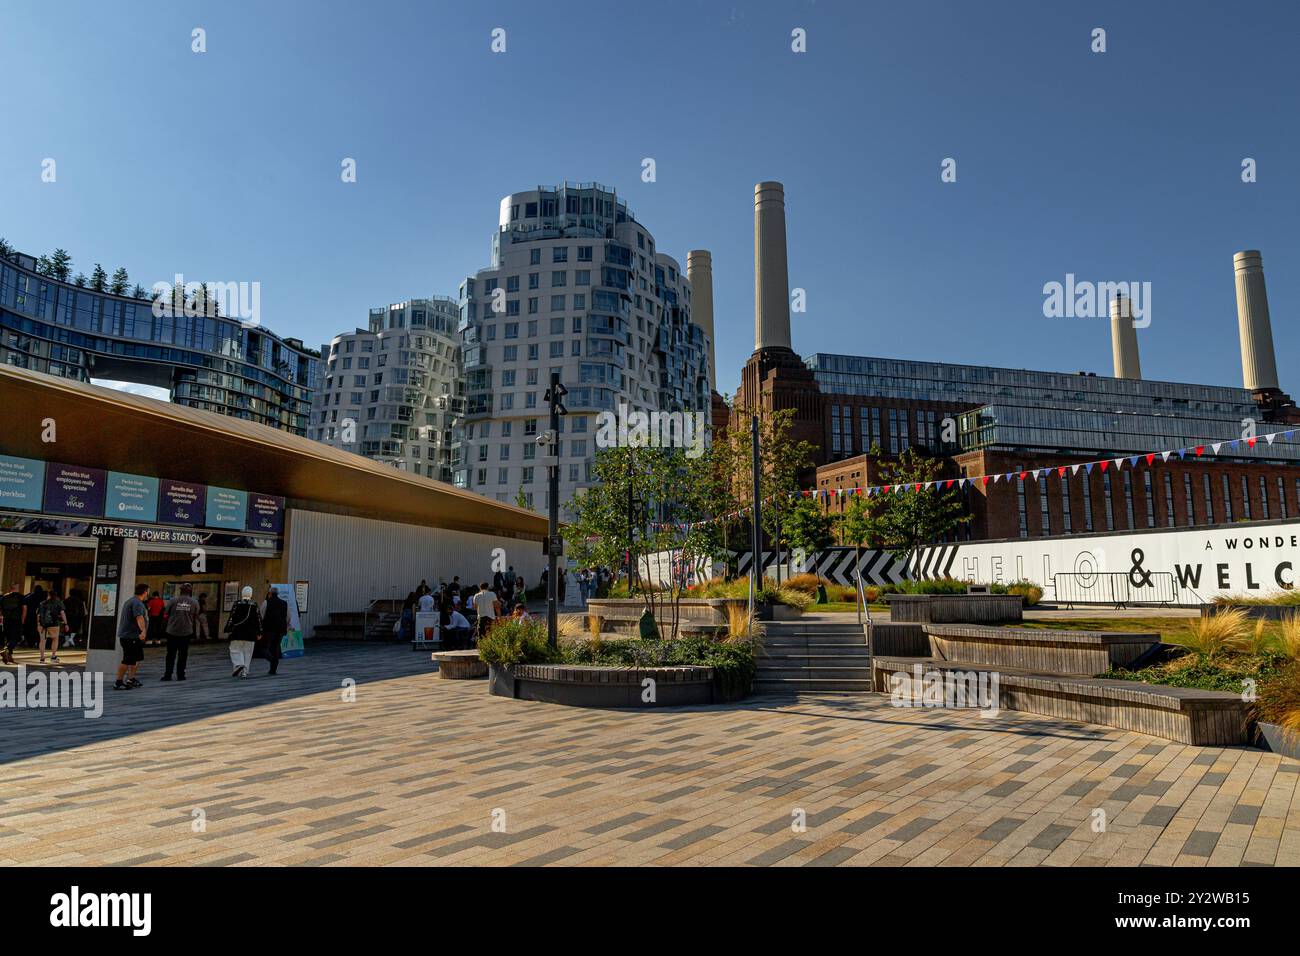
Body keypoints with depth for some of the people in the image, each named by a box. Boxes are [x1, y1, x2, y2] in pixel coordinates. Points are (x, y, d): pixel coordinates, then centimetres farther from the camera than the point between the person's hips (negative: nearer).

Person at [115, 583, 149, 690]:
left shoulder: (131, 600, 17)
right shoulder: (137, 603, -18)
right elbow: (139, 617, -35)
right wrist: (143, 630, -49)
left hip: (134, 636, 11)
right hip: (130, 636, -11)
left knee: (138, 658, 17)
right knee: (128, 660, -6)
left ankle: (131, 679, 23)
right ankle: (118, 683, -1)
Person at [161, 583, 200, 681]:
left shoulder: (173, 600, -5)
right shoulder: (194, 603, -3)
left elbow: (166, 614, 2)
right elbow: (196, 618, 4)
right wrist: (194, 630, 19)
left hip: (172, 632, 0)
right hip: (186, 632, 0)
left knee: (171, 654, 9)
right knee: (183, 654, 8)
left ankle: (167, 674, 8)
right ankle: (180, 675, 9)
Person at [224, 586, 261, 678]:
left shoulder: (237, 604, -4)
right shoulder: (254, 605, 1)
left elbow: (231, 617, -6)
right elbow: (258, 619, 4)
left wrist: (228, 629, 0)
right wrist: (259, 632, 10)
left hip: (237, 632, -2)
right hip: (250, 634, 2)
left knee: (235, 650, 7)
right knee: (247, 652, 8)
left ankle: (239, 664, -16)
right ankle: (245, 671, 7)